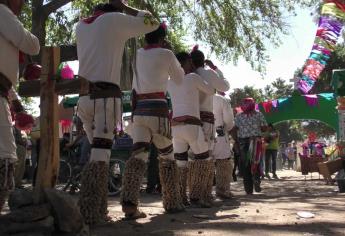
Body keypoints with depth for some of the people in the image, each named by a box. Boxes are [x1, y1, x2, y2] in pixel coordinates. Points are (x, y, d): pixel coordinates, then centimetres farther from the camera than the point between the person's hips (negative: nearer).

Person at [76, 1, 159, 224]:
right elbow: (152, 23, 13)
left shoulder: (81, 26, 20)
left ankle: (98, 210, 5)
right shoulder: (115, 19, 5)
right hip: (106, 95, -6)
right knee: (100, 153, -11)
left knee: (98, 151, 9)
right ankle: (90, 213, -16)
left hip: (85, 96, 6)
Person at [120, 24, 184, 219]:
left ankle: (129, 204, -19)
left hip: (138, 109, 4)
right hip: (158, 109, -4)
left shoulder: (137, 55, 15)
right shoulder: (166, 54, 1)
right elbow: (179, 78, 17)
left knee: (139, 155, -4)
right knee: (167, 157, 9)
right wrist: (177, 63, 27)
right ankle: (172, 202, 17)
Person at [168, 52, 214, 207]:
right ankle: (196, 196, -2)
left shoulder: (170, 82, 16)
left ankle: (181, 198, 5)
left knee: (181, 163, 10)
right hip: (191, 125, -6)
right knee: (203, 161, 5)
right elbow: (211, 92, 11)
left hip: (174, 126, 6)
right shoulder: (193, 77, 0)